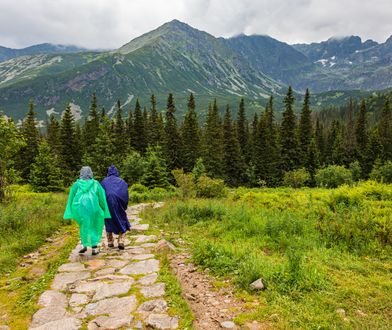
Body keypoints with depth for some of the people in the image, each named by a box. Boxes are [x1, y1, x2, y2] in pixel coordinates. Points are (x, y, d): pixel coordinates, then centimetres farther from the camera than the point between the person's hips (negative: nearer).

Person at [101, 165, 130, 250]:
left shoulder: (104, 181, 11)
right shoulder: (122, 181, 9)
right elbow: (126, 195, 2)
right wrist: (125, 206, 8)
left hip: (107, 203, 1)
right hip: (118, 204, -1)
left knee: (109, 223, 17)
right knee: (122, 222, 9)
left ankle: (110, 242, 21)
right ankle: (121, 241, -5)